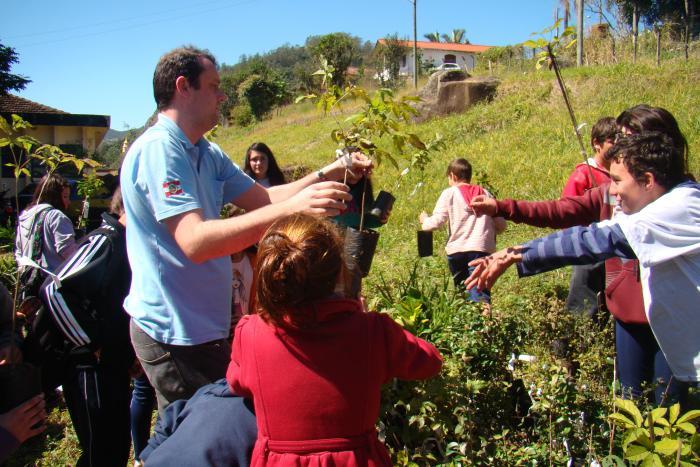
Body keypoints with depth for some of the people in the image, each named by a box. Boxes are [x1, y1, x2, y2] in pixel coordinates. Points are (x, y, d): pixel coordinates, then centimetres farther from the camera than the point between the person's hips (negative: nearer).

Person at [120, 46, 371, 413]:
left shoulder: (206, 153, 8)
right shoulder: (157, 149, -21)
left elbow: (262, 199, 9)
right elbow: (195, 242, -33)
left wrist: (327, 174, -3)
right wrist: (290, 209, -42)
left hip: (204, 327, 9)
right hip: (173, 332, -9)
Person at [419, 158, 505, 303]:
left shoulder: (449, 193, 7)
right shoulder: (485, 193, 16)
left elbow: (436, 222, -1)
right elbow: (501, 225, 13)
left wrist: (424, 220, 20)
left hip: (456, 249, 0)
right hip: (481, 248, 0)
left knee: (461, 288, 17)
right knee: (479, 286, -10)